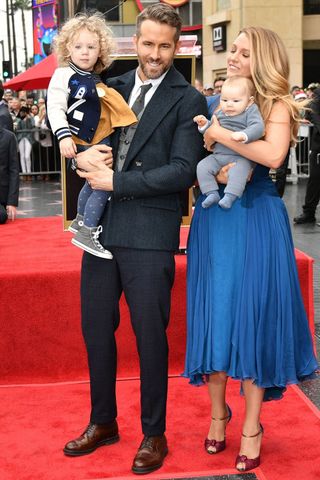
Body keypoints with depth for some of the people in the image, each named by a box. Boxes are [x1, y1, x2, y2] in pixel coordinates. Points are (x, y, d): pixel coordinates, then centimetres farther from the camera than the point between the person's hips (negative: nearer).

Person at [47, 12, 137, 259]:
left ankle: (81, 221, 42)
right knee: (103, 184, -13)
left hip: (99, 141, 9)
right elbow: (55, 109, -20)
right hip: (81, 144, -9)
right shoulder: (64, 75, -14)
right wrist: (64, 136, -31)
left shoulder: (96, 79, 10)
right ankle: (86, 233, -6)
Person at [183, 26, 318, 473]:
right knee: (214, 313, 8)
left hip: (255, 219, -4)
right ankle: (217, 414, 25)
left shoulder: (276, 105, -3)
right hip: (213, 218, 4)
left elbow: (273, 154, -22)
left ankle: (252, 427, 14)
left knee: (252, 315, 1)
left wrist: (221, 135, -16)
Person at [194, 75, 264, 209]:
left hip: (240, 157, -6)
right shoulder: (220, 113, 12)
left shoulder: (251, 111, -5)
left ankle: (230, 196, -31)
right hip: (218, 155, 6)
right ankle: (212, 193, -7)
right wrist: (204, 124, 1)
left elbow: (258, 127, -22)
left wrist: (243, 135, -39)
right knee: (202, 166, -9)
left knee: (239, 169, -35)